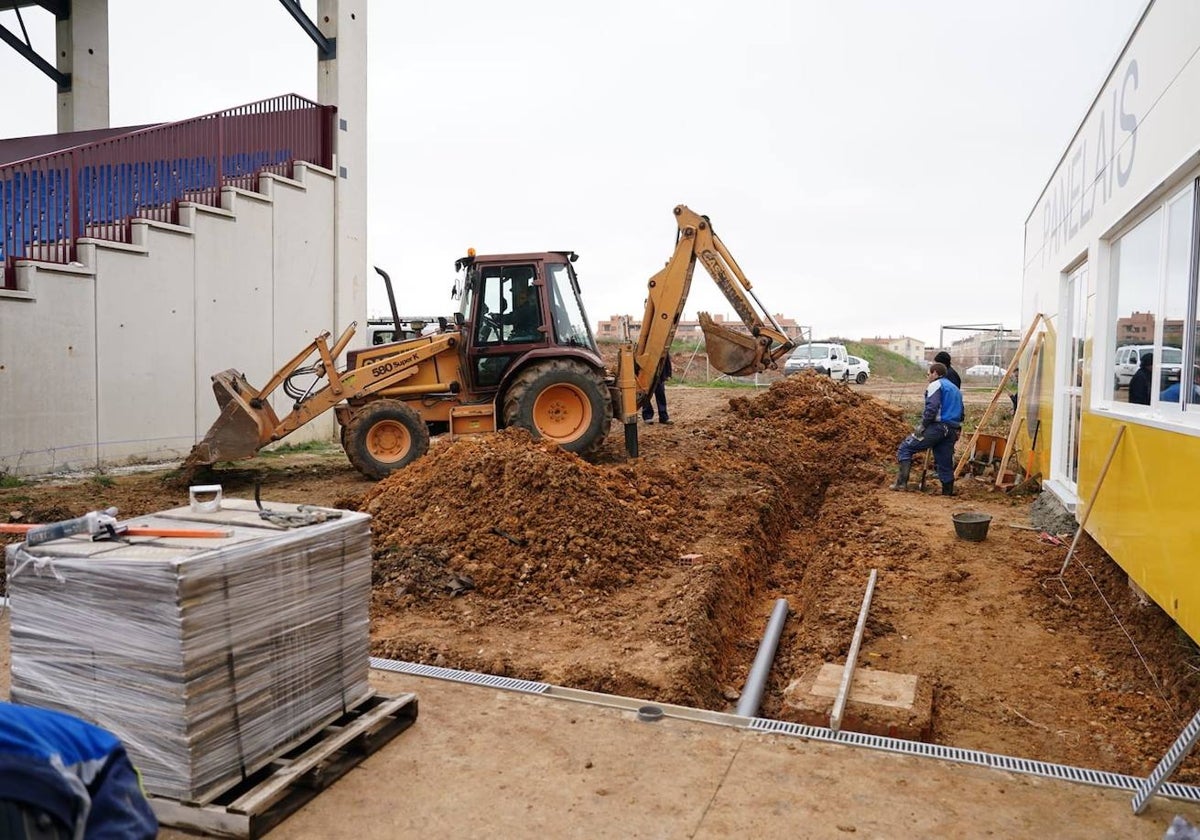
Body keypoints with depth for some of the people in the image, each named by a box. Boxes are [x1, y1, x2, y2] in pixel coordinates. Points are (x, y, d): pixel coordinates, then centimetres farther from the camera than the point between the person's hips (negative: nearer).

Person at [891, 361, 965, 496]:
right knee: (945, 463, 11)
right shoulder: (956, 389, 28)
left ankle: (902, 482, -13)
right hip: (952, 431, 8)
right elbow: (960, 414, 27)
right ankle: (948, 492, 13)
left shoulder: (936, 385, -1)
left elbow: (931, 408, -16)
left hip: (937, 426, -8)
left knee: (905, 448, -3)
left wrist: (923, 425, -13)